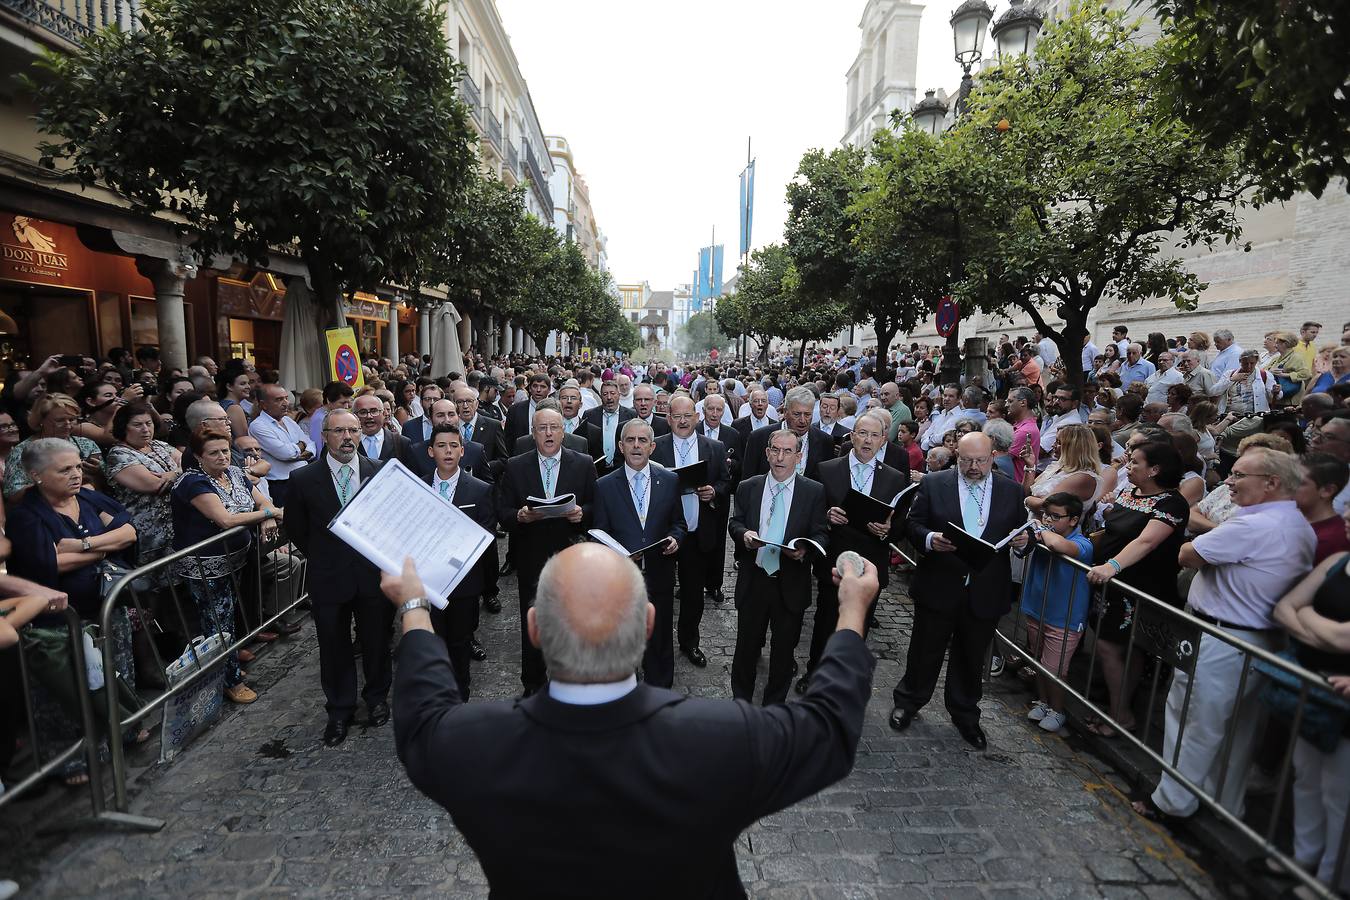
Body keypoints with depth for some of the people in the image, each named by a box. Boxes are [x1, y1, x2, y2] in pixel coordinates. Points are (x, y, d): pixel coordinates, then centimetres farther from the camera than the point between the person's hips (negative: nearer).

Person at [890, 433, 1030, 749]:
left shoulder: (1011, 492, 4)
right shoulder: (933, 484, -4)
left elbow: (1021, 534, 9)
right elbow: (913, 524, -3)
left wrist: (1023, 540, -14)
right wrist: (930, 539, -22)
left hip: (985, 593, 2)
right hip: (938, 588, -2)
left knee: (971, 658, 17)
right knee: (925, 651, 12)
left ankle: (965, 714, 37)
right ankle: (908, 702, 34)